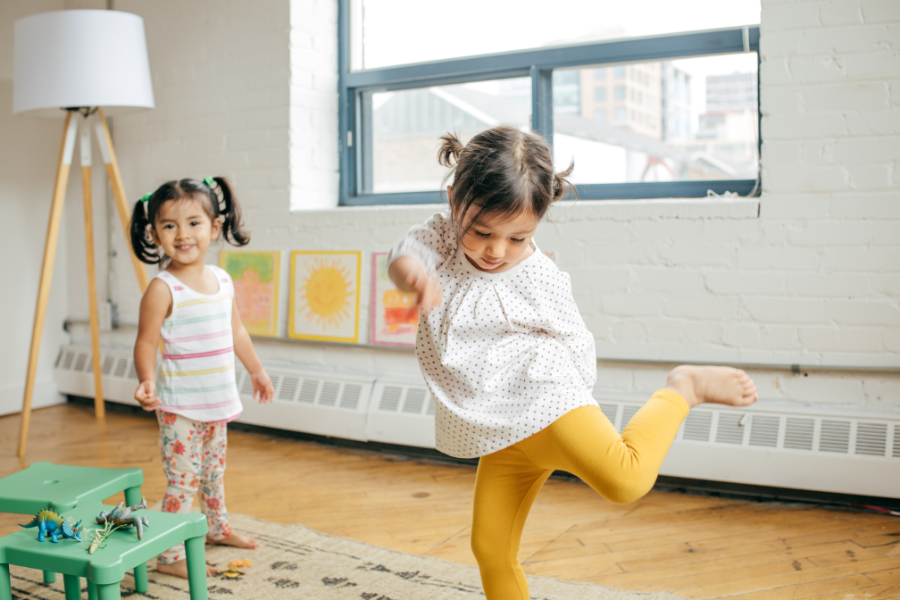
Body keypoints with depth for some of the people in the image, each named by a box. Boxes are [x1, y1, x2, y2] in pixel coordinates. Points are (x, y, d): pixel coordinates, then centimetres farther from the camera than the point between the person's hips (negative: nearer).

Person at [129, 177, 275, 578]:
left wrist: (256, 370, 24)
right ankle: (168, 556, 10)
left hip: (217, 401, 7)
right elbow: (146, 342, -16)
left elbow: (236, 331, 16)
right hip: (179, 405, -7)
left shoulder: (222, 279, 4)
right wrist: (147, 381, -33)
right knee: (183, 479, -3)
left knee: (214, 470, 23)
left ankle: (218, 528, 43)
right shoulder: (162, 289, -17)